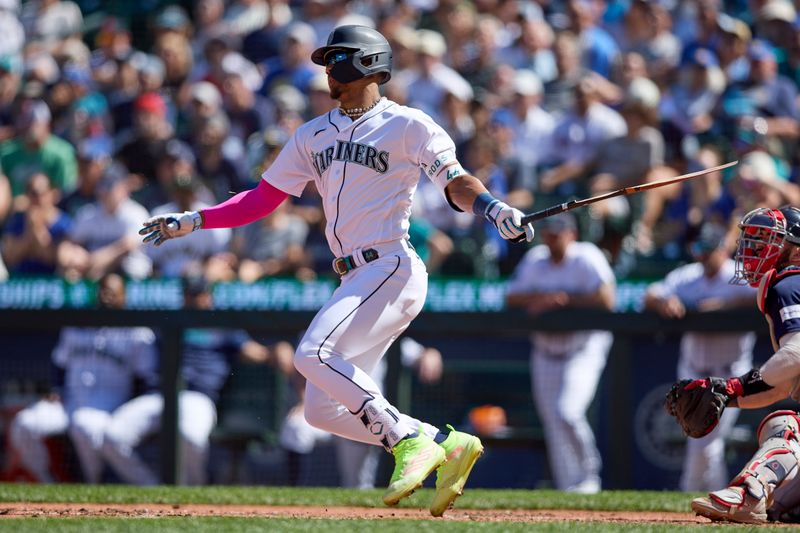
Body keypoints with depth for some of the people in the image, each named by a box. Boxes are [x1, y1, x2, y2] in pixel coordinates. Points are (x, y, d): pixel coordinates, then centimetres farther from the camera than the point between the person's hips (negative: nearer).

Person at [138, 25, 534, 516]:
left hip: (393, 268, -8)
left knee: (314, 353, -27)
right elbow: (263, 199, 20)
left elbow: (456, 181, -10)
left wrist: (495, 210, -30)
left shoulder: (407, 125, -1)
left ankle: (409, 442, -19)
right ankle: (447, 444, 7)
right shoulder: (314, 136, 18)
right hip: (356, 281, 8)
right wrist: (191, 222, 13)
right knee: (323, 410, 1)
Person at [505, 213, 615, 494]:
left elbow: (606, 299, -21)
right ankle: (567, 487, 12)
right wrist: (541, 297, -15)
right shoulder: (534, 260, 6)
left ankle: (588, 477, -4)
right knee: (552, 421, 5)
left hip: (584, 348, -6)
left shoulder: (588, 258, -11)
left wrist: (562, 300, -20)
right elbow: (512, 299, 3)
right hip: (545, 352, 6)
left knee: (567, 412, -21)